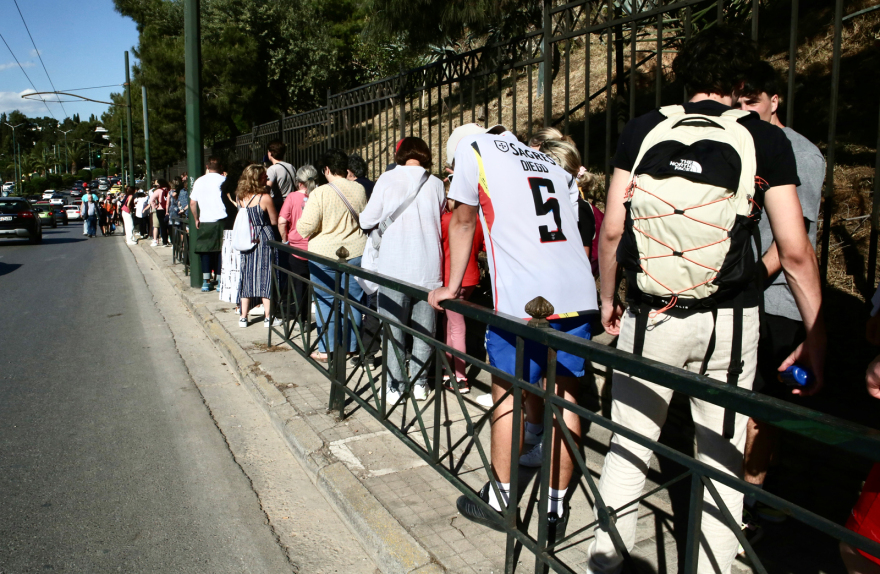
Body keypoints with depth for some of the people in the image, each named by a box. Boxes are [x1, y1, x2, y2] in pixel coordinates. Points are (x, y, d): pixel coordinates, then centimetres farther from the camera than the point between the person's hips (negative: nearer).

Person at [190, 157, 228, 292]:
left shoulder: (199, 181, 7)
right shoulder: (224, 180, -4)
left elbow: (192, 203, 8)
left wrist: (196, 219, 17)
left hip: (204, 222, 2)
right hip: (221, 220, -2)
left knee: (206, 251, 8)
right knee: (220, 251, 3)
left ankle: (206, 281, 9)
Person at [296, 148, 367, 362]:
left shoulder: (319, 193, -13)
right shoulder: (359, 190, 1)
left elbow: (305, 229, -13)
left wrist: (301, 220, 8)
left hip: (325, 255, -3)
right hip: (355, 252, 4)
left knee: (326, 302, 8)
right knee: (352, 300, 10)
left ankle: (326, 350, 13)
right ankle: (349, 347, 18)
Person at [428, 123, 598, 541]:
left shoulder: (471, 147, 9)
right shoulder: (549, 162, 24)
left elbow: (462, 223, 12)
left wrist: (452, 287, 20)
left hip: (522, 299, -6)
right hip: (577, 294, 6)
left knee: (507, 393, 8)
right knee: (564, 396, 10)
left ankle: (498, 501, 21)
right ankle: (556, 510, 19)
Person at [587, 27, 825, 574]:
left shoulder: (643, 130, 3)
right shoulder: (765, 139, 1)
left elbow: (612, 229, 1)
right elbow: (796, 251, -2)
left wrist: (608, 298, 15)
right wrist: (816, 335, 5)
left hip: (651, 314, 1)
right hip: (730, 319, 0)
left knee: (629, 447, 11)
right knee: (722, 459, 12)